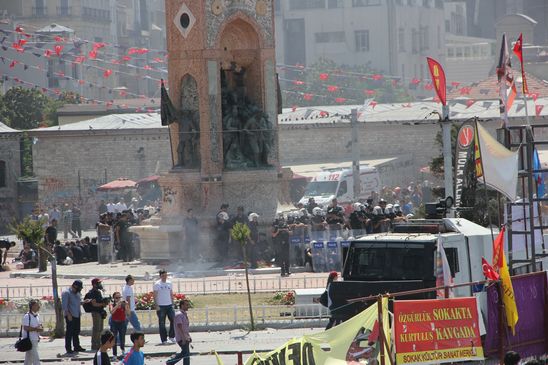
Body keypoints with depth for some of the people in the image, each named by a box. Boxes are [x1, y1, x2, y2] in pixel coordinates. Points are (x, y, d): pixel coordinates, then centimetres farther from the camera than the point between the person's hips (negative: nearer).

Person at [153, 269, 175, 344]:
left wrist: (172, 304, 10)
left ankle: (172, 336, 13)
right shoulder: (157, 284, -4)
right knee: (162, 323, -1)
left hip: (169, 305, 4)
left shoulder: (169, 283, 10)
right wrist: (156, 306, -12)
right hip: (161, 306, -4)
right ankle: (164, 340, 4)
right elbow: (155, 296, -5)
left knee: (173, 320, -3)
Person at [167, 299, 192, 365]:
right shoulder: (179, 315, -16)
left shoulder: (184, 314, 15)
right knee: (186, 354, -9)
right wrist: (184, 338, -25)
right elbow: (180, 327, -22)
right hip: (182, 338, -10)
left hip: (185, 338, 10)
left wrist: (188, 337, 21)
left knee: (183, 353, 14)